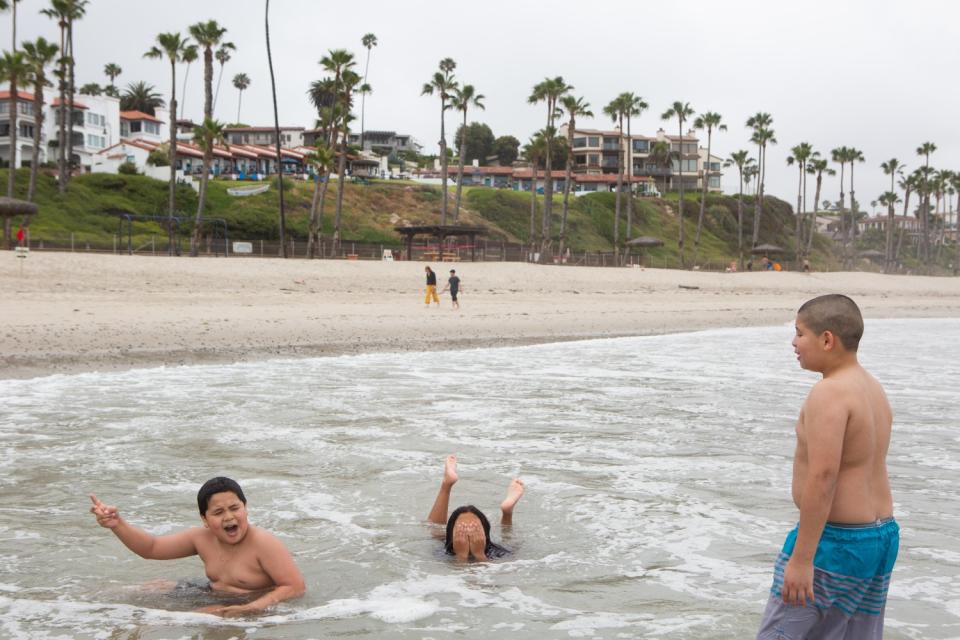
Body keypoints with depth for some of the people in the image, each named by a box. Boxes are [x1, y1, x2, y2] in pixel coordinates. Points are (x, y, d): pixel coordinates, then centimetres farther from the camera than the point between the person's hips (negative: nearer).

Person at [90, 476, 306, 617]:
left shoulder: (263, 543, -25)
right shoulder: (203, 538, -4)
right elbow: (151, 548, 6)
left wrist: (251, 608, -38)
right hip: (215, 601, 8)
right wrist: (117, 524, -11)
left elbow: (296, 587, -26)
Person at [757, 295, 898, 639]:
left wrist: (801, 558, -24)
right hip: (882, 535, 9)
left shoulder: (829, 394, -18)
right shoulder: (873, 389, 11)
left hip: (835, 539, -9)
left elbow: (823, 478, -24)